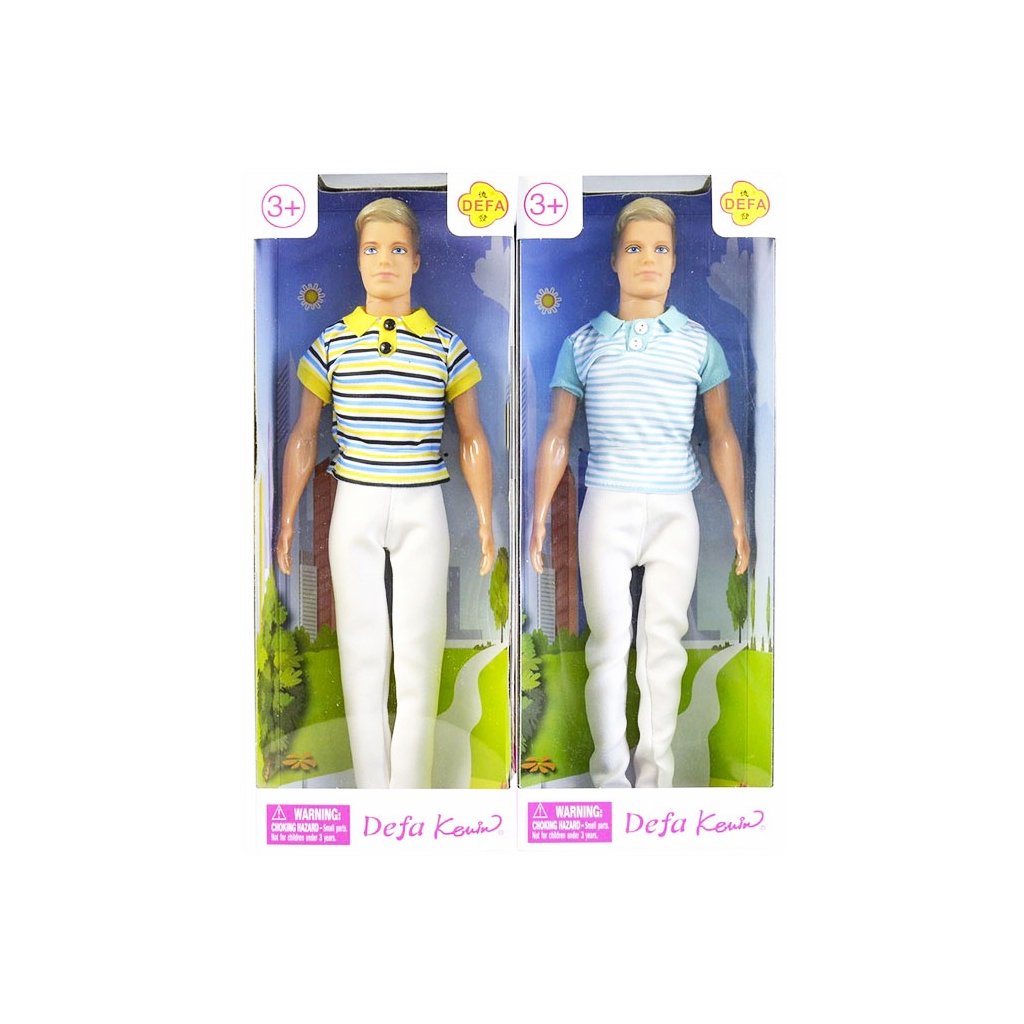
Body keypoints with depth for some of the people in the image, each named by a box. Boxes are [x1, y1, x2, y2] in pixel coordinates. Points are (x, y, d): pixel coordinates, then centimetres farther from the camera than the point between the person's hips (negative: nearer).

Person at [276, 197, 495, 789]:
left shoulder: (446, 346, 2)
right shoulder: (332, 345, 5)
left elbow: (472, 439, 4)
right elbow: (304, 438, 7)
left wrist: (486, 523, 1)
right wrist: (287, 519, 5)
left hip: (422, 508, -1)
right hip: (354, 508, 1)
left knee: (419, 651, -1)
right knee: (361, 650, 5)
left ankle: (410, 788, 11)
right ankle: (370, 787, 17)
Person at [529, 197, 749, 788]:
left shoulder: (699, 344, 6)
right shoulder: (582, 344, 6)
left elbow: (722, 436, 7)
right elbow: (557, 438, 6)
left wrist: (739, 519, 3)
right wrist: (539, 516, 1)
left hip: (676, 512, 1)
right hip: (606, 508, 0)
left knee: (664, 643, 4)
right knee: (609, 641, 0)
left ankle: (655, 774, 14)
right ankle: (610, 775, 9)